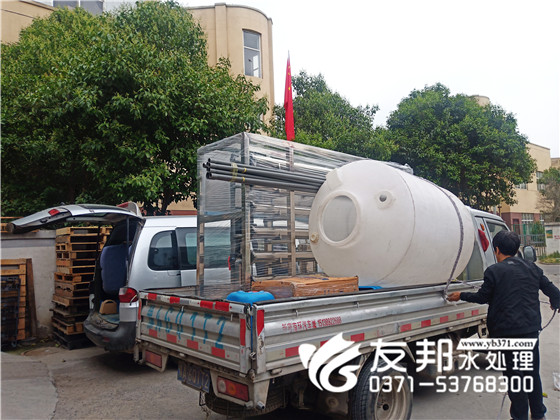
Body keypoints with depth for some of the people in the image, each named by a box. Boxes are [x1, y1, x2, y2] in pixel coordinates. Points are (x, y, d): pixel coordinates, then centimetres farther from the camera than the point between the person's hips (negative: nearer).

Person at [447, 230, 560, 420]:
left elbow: (482, 297, -2)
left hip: (507, 331, -5)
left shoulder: (494, 271, -10)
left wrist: (460, 296, 13)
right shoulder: (532, 268, 5)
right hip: (531, 329, 5)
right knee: (533, 373, 19)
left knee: (513, 374, 7)